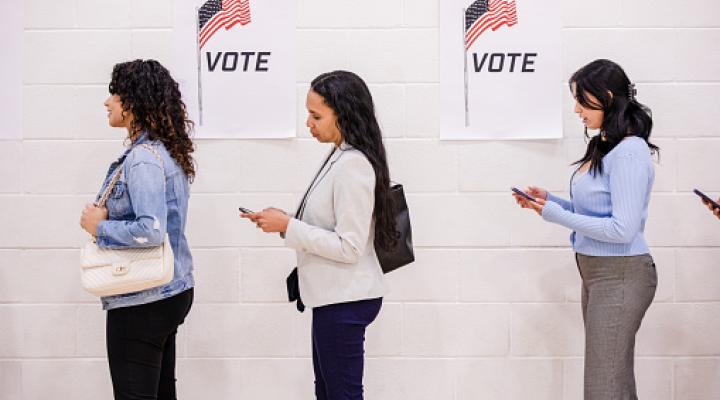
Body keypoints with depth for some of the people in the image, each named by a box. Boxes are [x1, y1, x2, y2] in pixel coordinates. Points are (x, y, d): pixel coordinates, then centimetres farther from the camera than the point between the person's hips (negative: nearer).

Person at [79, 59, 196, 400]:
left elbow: (151, 230, -29)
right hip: (171, 293, 10)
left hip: (142, 302, -10)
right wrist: (108, 214, 3)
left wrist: (99, 227, -15)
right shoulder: (166, 151, 11)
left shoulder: (142, 158, -19)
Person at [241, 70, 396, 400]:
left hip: (345, 299, -10)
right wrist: (281, 222, 4)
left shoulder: (353, 165, -20)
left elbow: (348, 247, -22)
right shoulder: (341, 157, 10)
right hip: (335, 295, 10)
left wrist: (288, 226, -19)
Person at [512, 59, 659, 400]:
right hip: (596, 272, 9)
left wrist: (555, 214, -17)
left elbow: (622, 229, -22)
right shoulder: (604, 146, 11)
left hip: (620, 276, -9)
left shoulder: (629, 153, -18)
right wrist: (550, 200, 6)